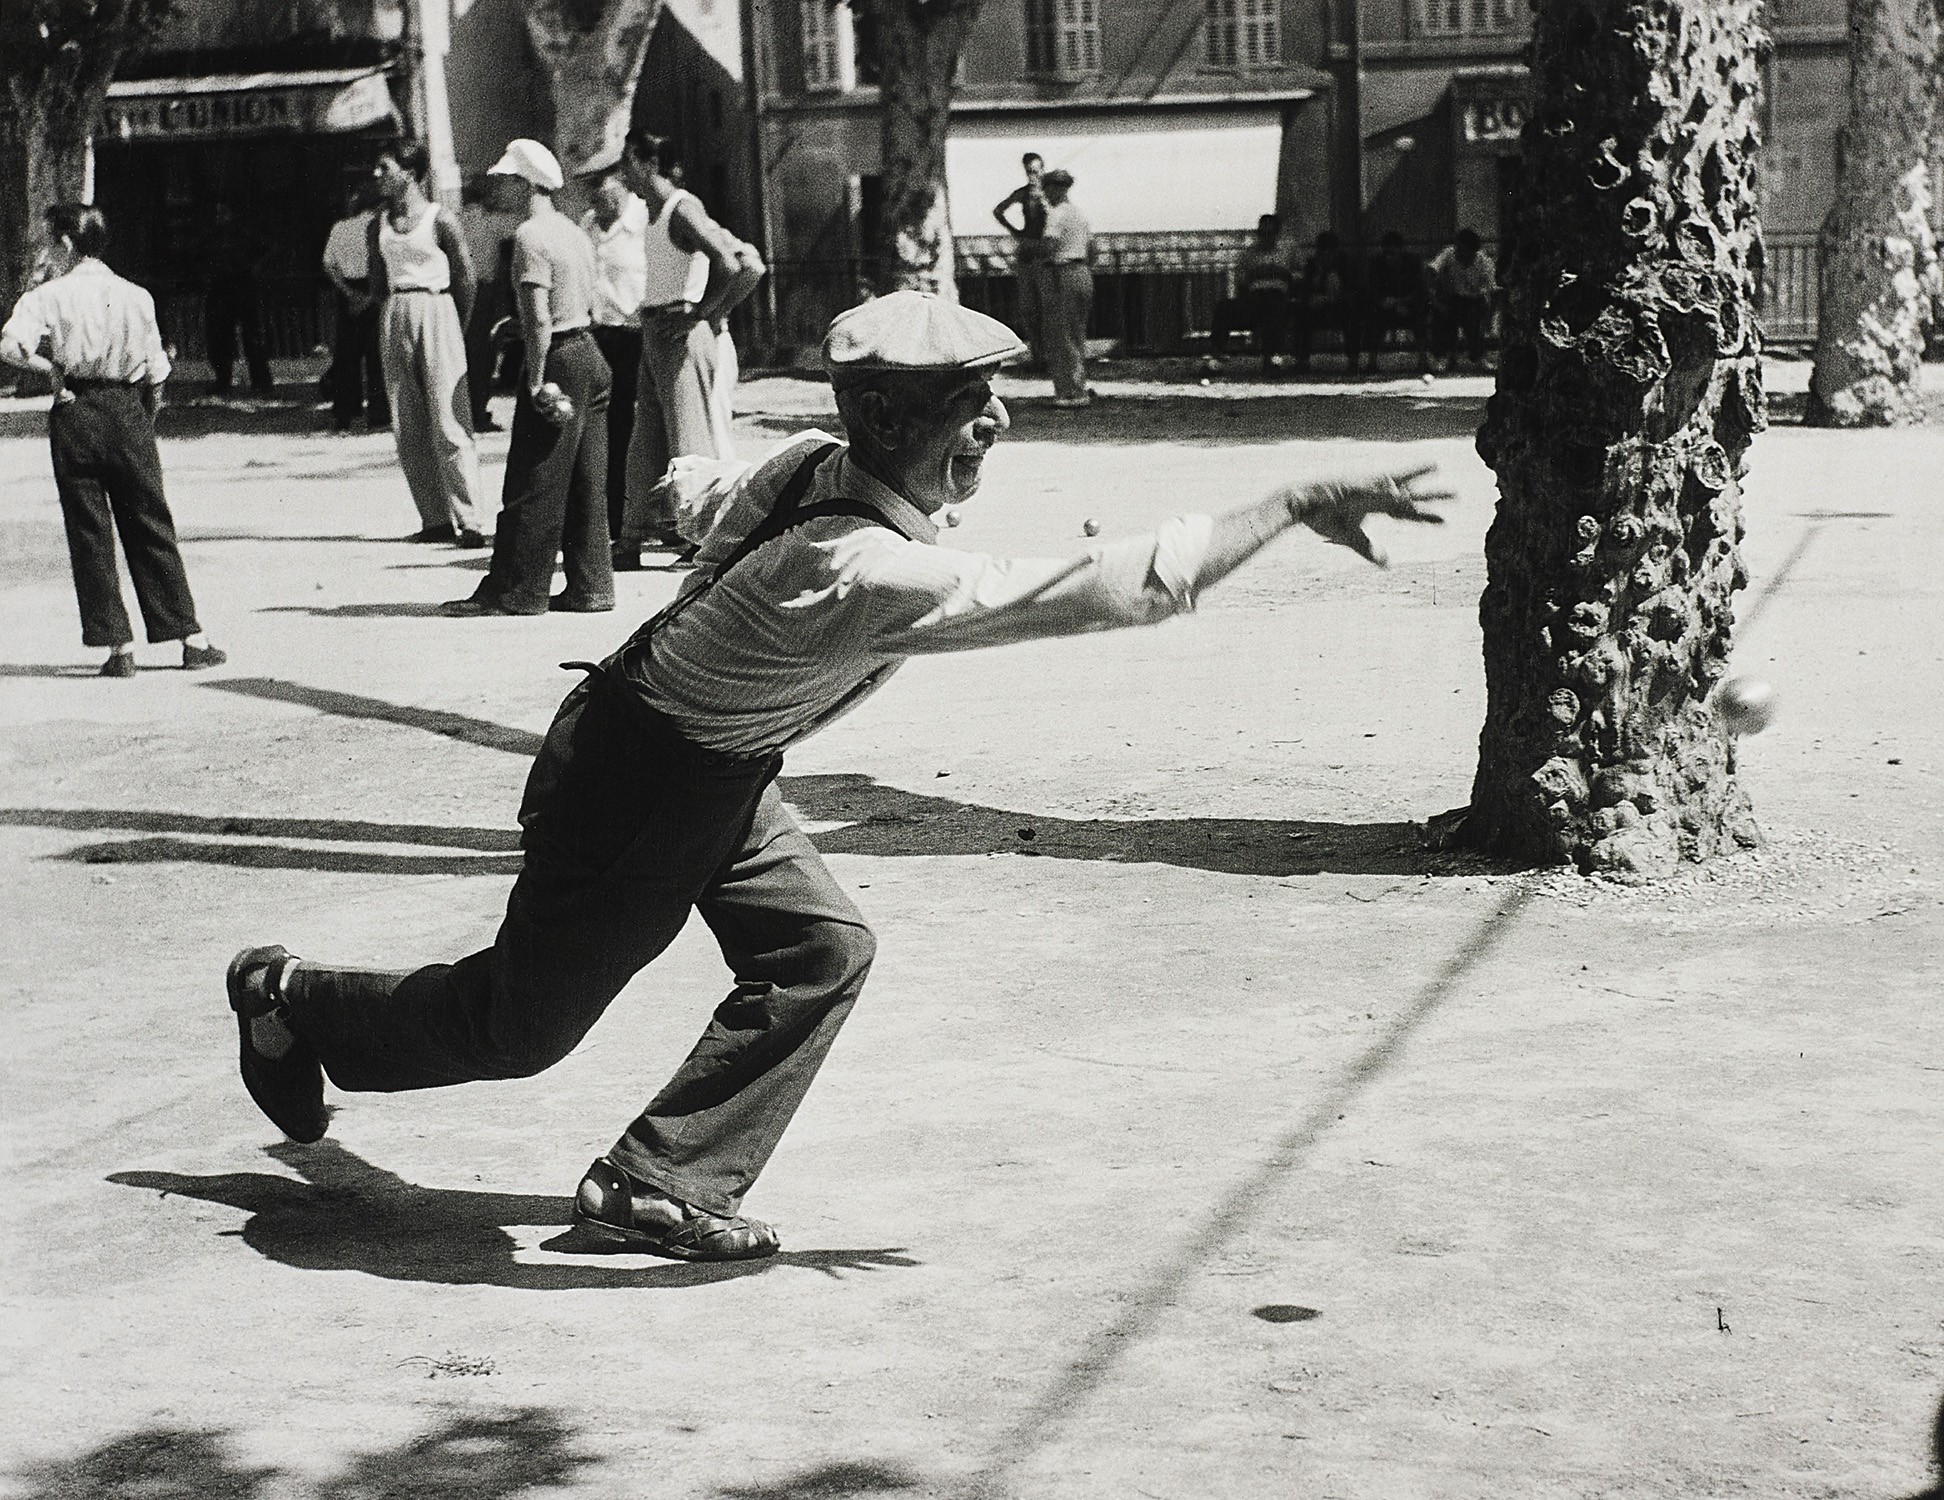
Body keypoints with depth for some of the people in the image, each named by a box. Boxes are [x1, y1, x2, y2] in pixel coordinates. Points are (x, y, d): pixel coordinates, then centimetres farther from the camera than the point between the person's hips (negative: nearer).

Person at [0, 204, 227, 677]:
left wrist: (50, 369, -4)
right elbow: (156, 374, 7)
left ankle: (119, 645, 1)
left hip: (75, 413, -3)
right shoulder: (137, 297, 4)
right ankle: (191, 638, 8)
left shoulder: (49, 297, -6)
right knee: (150, 526, 9)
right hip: (128, 409, 3)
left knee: (89, 532, 4)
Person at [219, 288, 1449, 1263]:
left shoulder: (813, 461, -11)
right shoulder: (875, 575, -37)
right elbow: (1123, 589, -41)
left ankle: (658, 1185, 7)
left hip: (716, 775, 9)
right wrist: (1297, 506, -39)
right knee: (521, 1023, 10)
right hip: (629, 786, -8)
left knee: (823, 950, -1)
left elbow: (723, 545, 11)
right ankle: (293, 1002, 35)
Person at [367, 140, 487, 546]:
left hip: (435, 312, -6)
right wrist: (391, 317, 10)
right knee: (407, 427, 4)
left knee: (448, 423, -9)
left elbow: (464, 276, -1)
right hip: (395, 319, 6)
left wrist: (458, 328, 1)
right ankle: (435, 519, 10)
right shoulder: (380, 225, 10)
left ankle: (467, 520, -9)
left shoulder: (438, 219, -6)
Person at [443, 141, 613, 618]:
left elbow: (539, 319, -20)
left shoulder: (530, 236, -13)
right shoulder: (573, 231, 15)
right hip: (590, 356, 9)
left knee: (532, 486, -4)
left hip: (556, 360, -9)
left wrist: (537, 383, -20)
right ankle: (589, 587, 12)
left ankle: (515, 590, -1)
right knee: (586, 484, 10)